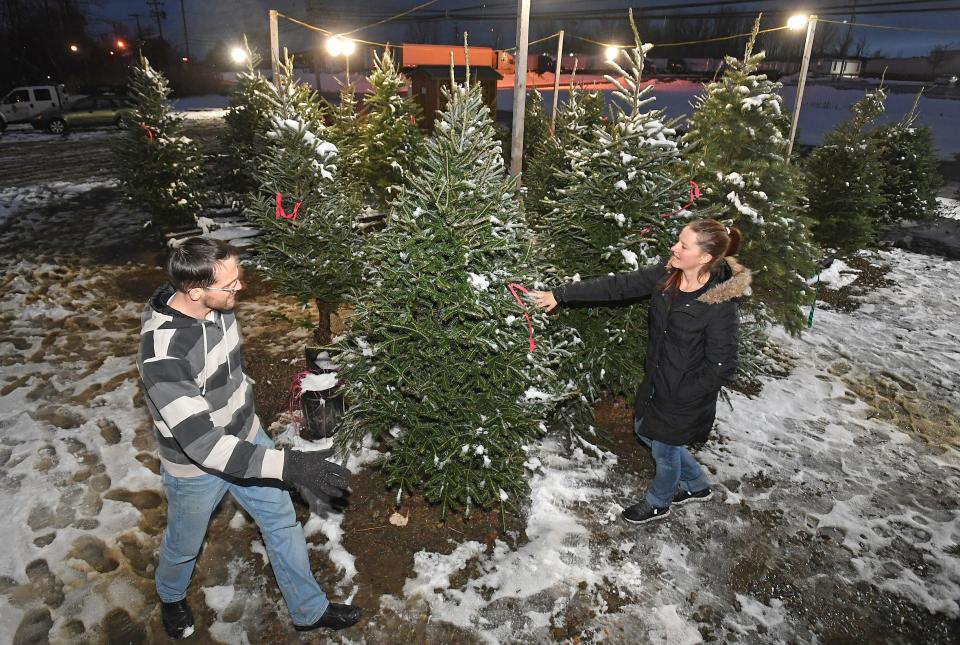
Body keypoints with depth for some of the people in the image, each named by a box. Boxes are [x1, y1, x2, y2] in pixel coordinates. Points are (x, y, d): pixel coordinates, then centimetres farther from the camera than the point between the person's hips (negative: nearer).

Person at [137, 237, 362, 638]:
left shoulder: (217, 304, -15)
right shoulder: (163, 356, -39)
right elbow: (204, 444, -38)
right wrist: (291, 466, -41)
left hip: (245, 436, 6)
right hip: (196, 466, -6)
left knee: (283, 523, 18)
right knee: (185, 545, 24)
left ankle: (309, 609, 40)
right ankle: (171, 595, 59)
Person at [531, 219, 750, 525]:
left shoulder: (721, 307, -30)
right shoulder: (666, 275, -12)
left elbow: (721, 370, -22)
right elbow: (617, 286, -7)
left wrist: (678, 395, -16)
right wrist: (560, 295, -8)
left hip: (685, 396, -7)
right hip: (657, 379, 7)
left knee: (665, 450, 16)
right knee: (645, 431, 26)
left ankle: (658, 503, 51)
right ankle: (698, 485, 50)